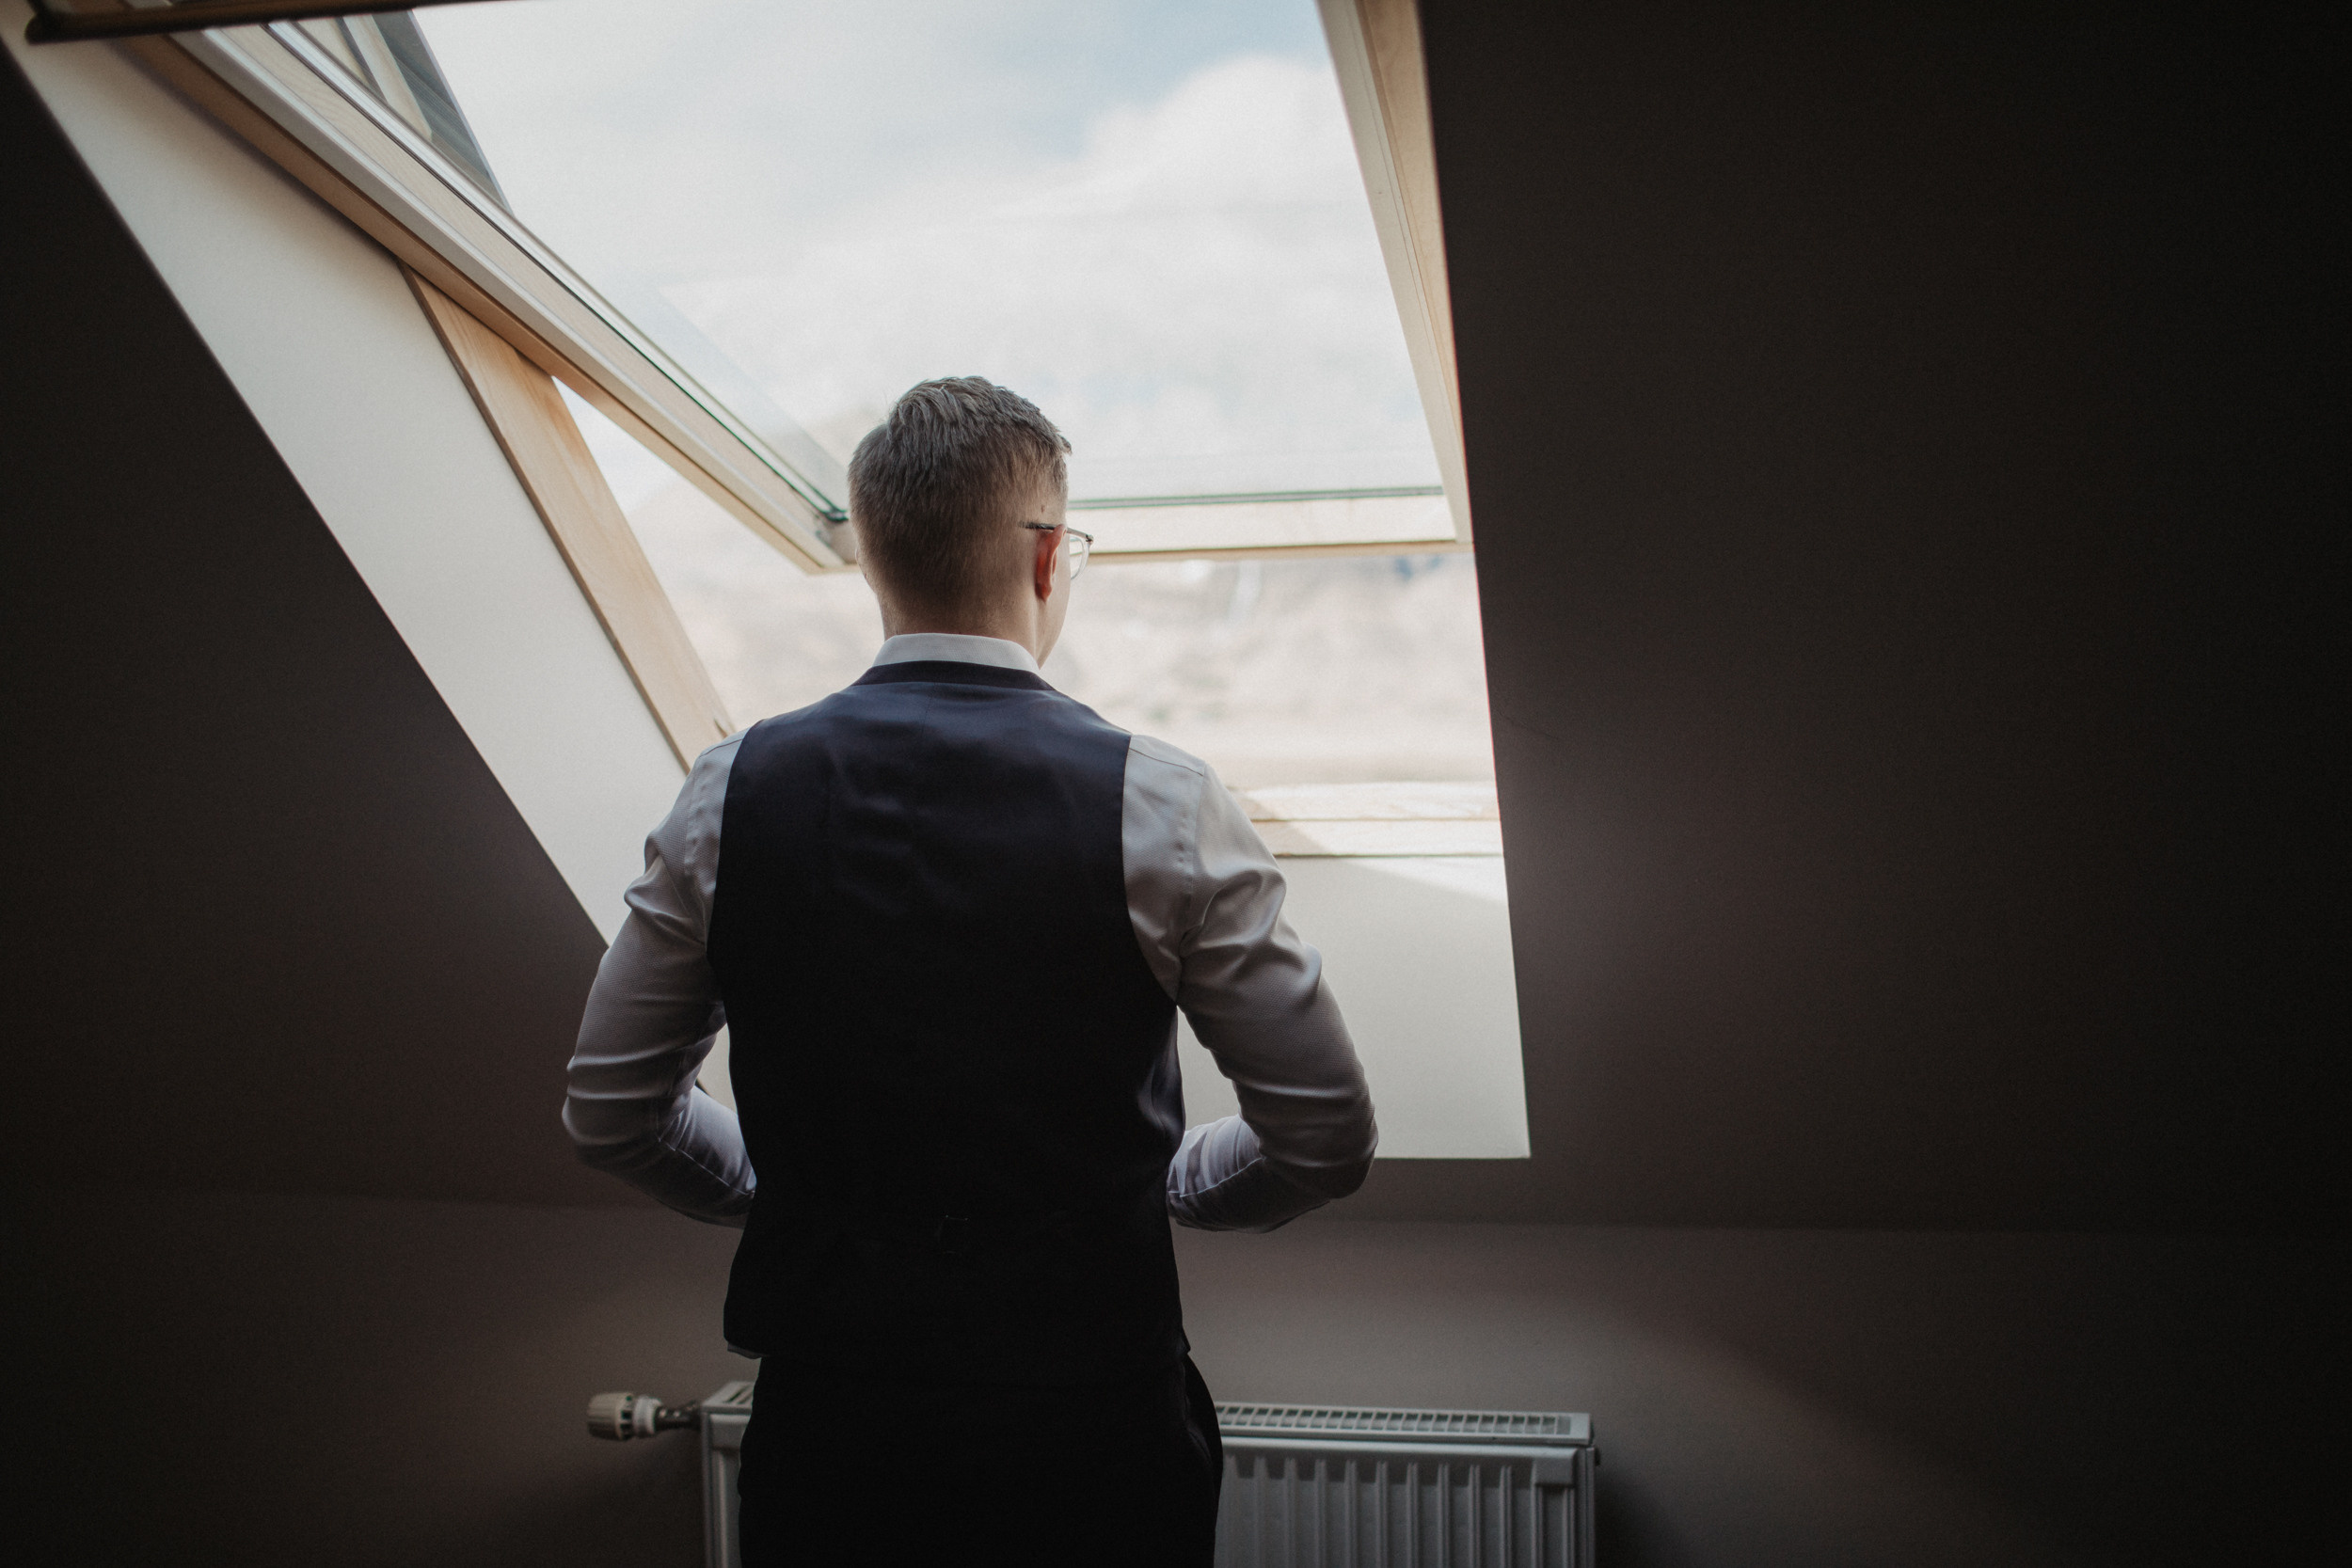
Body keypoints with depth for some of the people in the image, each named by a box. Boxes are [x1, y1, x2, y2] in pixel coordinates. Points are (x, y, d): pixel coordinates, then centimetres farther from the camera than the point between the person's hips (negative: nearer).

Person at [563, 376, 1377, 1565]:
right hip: (1091, 1435, -1)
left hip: (824, 1433, 2)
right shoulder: (1155, 806, -13)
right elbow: (1328, 1138, -6)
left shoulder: (733, 793, -5)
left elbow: (608, 1112, 5)